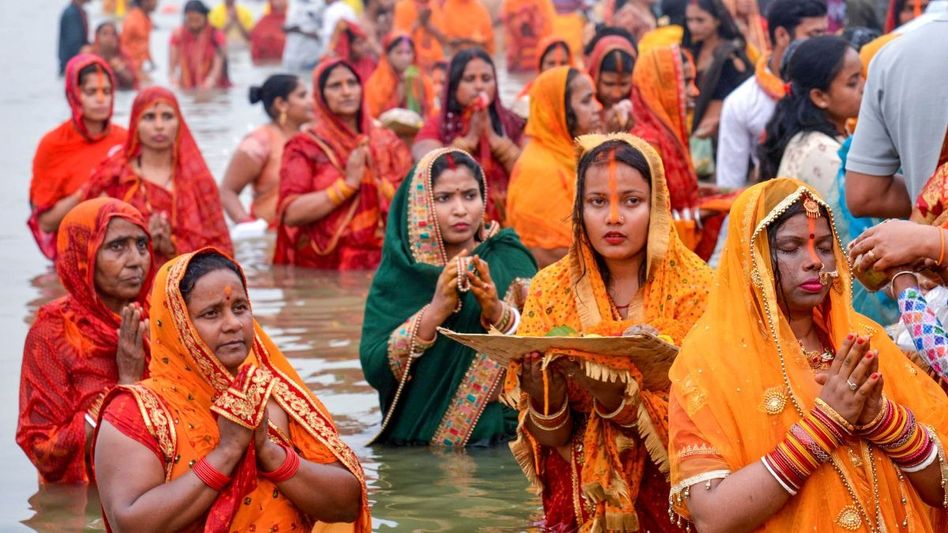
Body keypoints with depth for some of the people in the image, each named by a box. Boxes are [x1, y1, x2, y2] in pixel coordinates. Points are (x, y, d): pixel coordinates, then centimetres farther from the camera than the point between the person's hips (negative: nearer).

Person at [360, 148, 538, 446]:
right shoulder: (397, 276, 4)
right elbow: (373, 368, -7)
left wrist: (500, 314, -18)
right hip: (415, 449, 0)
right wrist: (435, 311, -17)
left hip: (503, 441, 0)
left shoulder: (511, 262, 5)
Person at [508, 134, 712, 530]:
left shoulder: (694, 290, -3)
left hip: (670, 498, -2)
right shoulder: (551, 290, 3)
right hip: (582, 499, 2)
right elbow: (552, 437, 3)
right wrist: (544, 394, -17)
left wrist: (613, 394, -21)